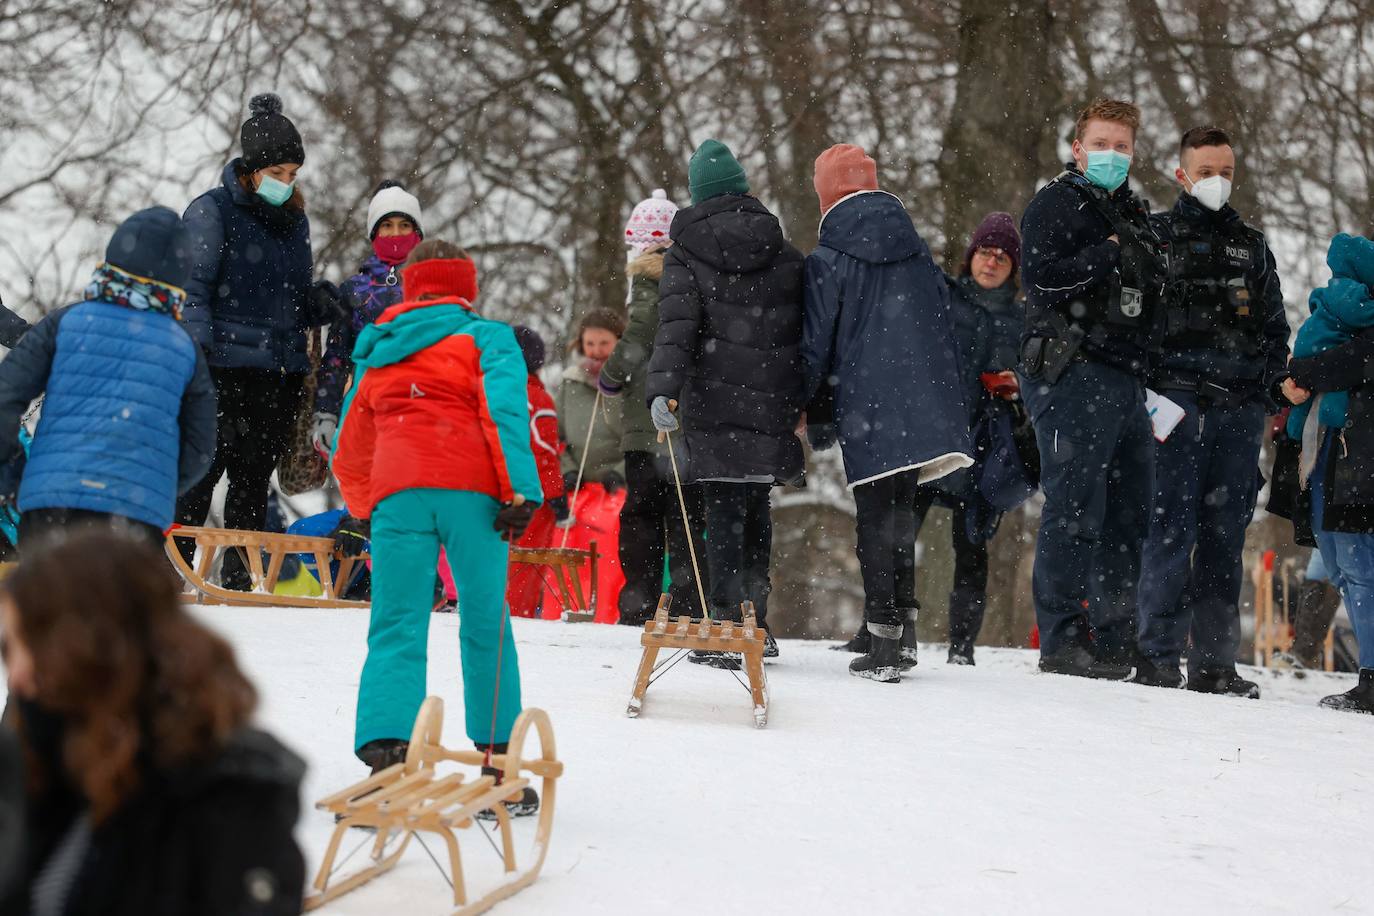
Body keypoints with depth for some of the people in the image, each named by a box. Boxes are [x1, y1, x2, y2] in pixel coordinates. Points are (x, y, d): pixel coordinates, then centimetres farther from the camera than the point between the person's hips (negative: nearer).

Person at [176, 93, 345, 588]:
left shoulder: (294, 220, 17)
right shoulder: (212, 211, -2)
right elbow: (192, 288, -7)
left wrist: (318, 302, 3)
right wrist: (198, 350, -19)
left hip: (282, 371, 6)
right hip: (226, 367, -6)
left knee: (255, 475, 7)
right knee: (204, 468, -8)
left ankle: (239, 575, 13)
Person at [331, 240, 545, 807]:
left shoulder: (376, 354, 27)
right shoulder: (485, 336, 13)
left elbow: (349, 452, 33)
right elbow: (505, 409, -5)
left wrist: (364, 509, 48)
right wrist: (521, 491, -11)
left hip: (397, 493, 3)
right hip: (470, 491, -2)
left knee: (396, 628, -1)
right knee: (485, 626, 7)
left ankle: (385, 749, -20)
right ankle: (497, 760, 10)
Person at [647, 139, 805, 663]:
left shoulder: (685, 255, 0)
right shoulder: (785, 256, 11)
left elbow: (676, 327, -14)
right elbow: (806, 333, 13)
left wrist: (663, 390, -22)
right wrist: (806, 402, 20)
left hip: (713, 406, -3)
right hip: (771, 404, 3)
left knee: (723, 512, -2)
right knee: (756, 511, 14)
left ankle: (727, 627, -7)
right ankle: (755, 624, 16)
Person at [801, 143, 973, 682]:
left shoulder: (826, 263, -3)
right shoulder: (916, 249, 12)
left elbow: (816, 346, -2)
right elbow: (944, 320, 15)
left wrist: (815, 417, 9)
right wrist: (948, 403, 21)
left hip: (866, 409, -4)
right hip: (921, 407, 4)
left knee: (876, 520, -1)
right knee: (900, 513, 15)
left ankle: (884, 645, -4)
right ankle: (903, 624, 14)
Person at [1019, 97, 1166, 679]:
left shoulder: (1134, 212, 24)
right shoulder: (1057, 204, -1)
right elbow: (1043, 275, -17)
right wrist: (1110, 256, -10)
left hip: (1125, 379, 9)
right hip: (1072, 373, -9)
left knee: (1130, 512, 9)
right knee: (1075, 510, -10)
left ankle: (1116, 642, 15)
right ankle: (1061, 641, -6)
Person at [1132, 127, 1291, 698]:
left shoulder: (1252, 247, 20)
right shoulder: (1155, 236, 7)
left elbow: (1275, 328, 22)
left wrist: (1269, 395, 10)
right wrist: (1145, 393, -8)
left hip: (1240, 408, 4)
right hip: (1177, 399, -4)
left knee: (1225, 534, 3)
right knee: (1172, 527, -10)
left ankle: (1214, 662, 7)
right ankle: (1157, 657, -8)